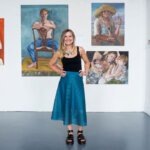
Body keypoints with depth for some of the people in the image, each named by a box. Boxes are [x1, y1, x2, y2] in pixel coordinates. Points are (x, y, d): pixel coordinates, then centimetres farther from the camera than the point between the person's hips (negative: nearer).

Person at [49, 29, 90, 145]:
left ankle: (80, 132, 13)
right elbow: (51, 64, 15)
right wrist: (60, 71, 2)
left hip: (77, 80, 0)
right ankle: (70, 133, 17)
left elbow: (87, 62, 14)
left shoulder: (80, 49, 1)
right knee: (67, 105, 4)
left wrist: (85, 71, -2)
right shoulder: (60, 52, 1)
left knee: (79, 106, -2)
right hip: (65, 80, 1)